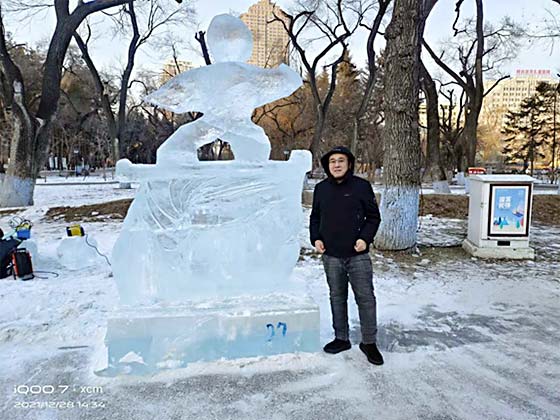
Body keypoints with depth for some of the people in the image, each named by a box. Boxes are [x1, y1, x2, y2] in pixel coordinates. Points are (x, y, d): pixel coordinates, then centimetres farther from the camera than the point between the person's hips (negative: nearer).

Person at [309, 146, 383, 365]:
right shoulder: (321, 189, 6)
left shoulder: (362, 186, -3)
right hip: (331, 256, 3)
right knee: (337, 297, 14)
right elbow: (315, 217, 16)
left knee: (365, 298, 3)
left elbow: (374, 216, 2)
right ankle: (341, 338, 29)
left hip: (358, 256, -3)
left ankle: (369, 342, 19)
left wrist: (365, 238, -12)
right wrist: (316, 238, 1)